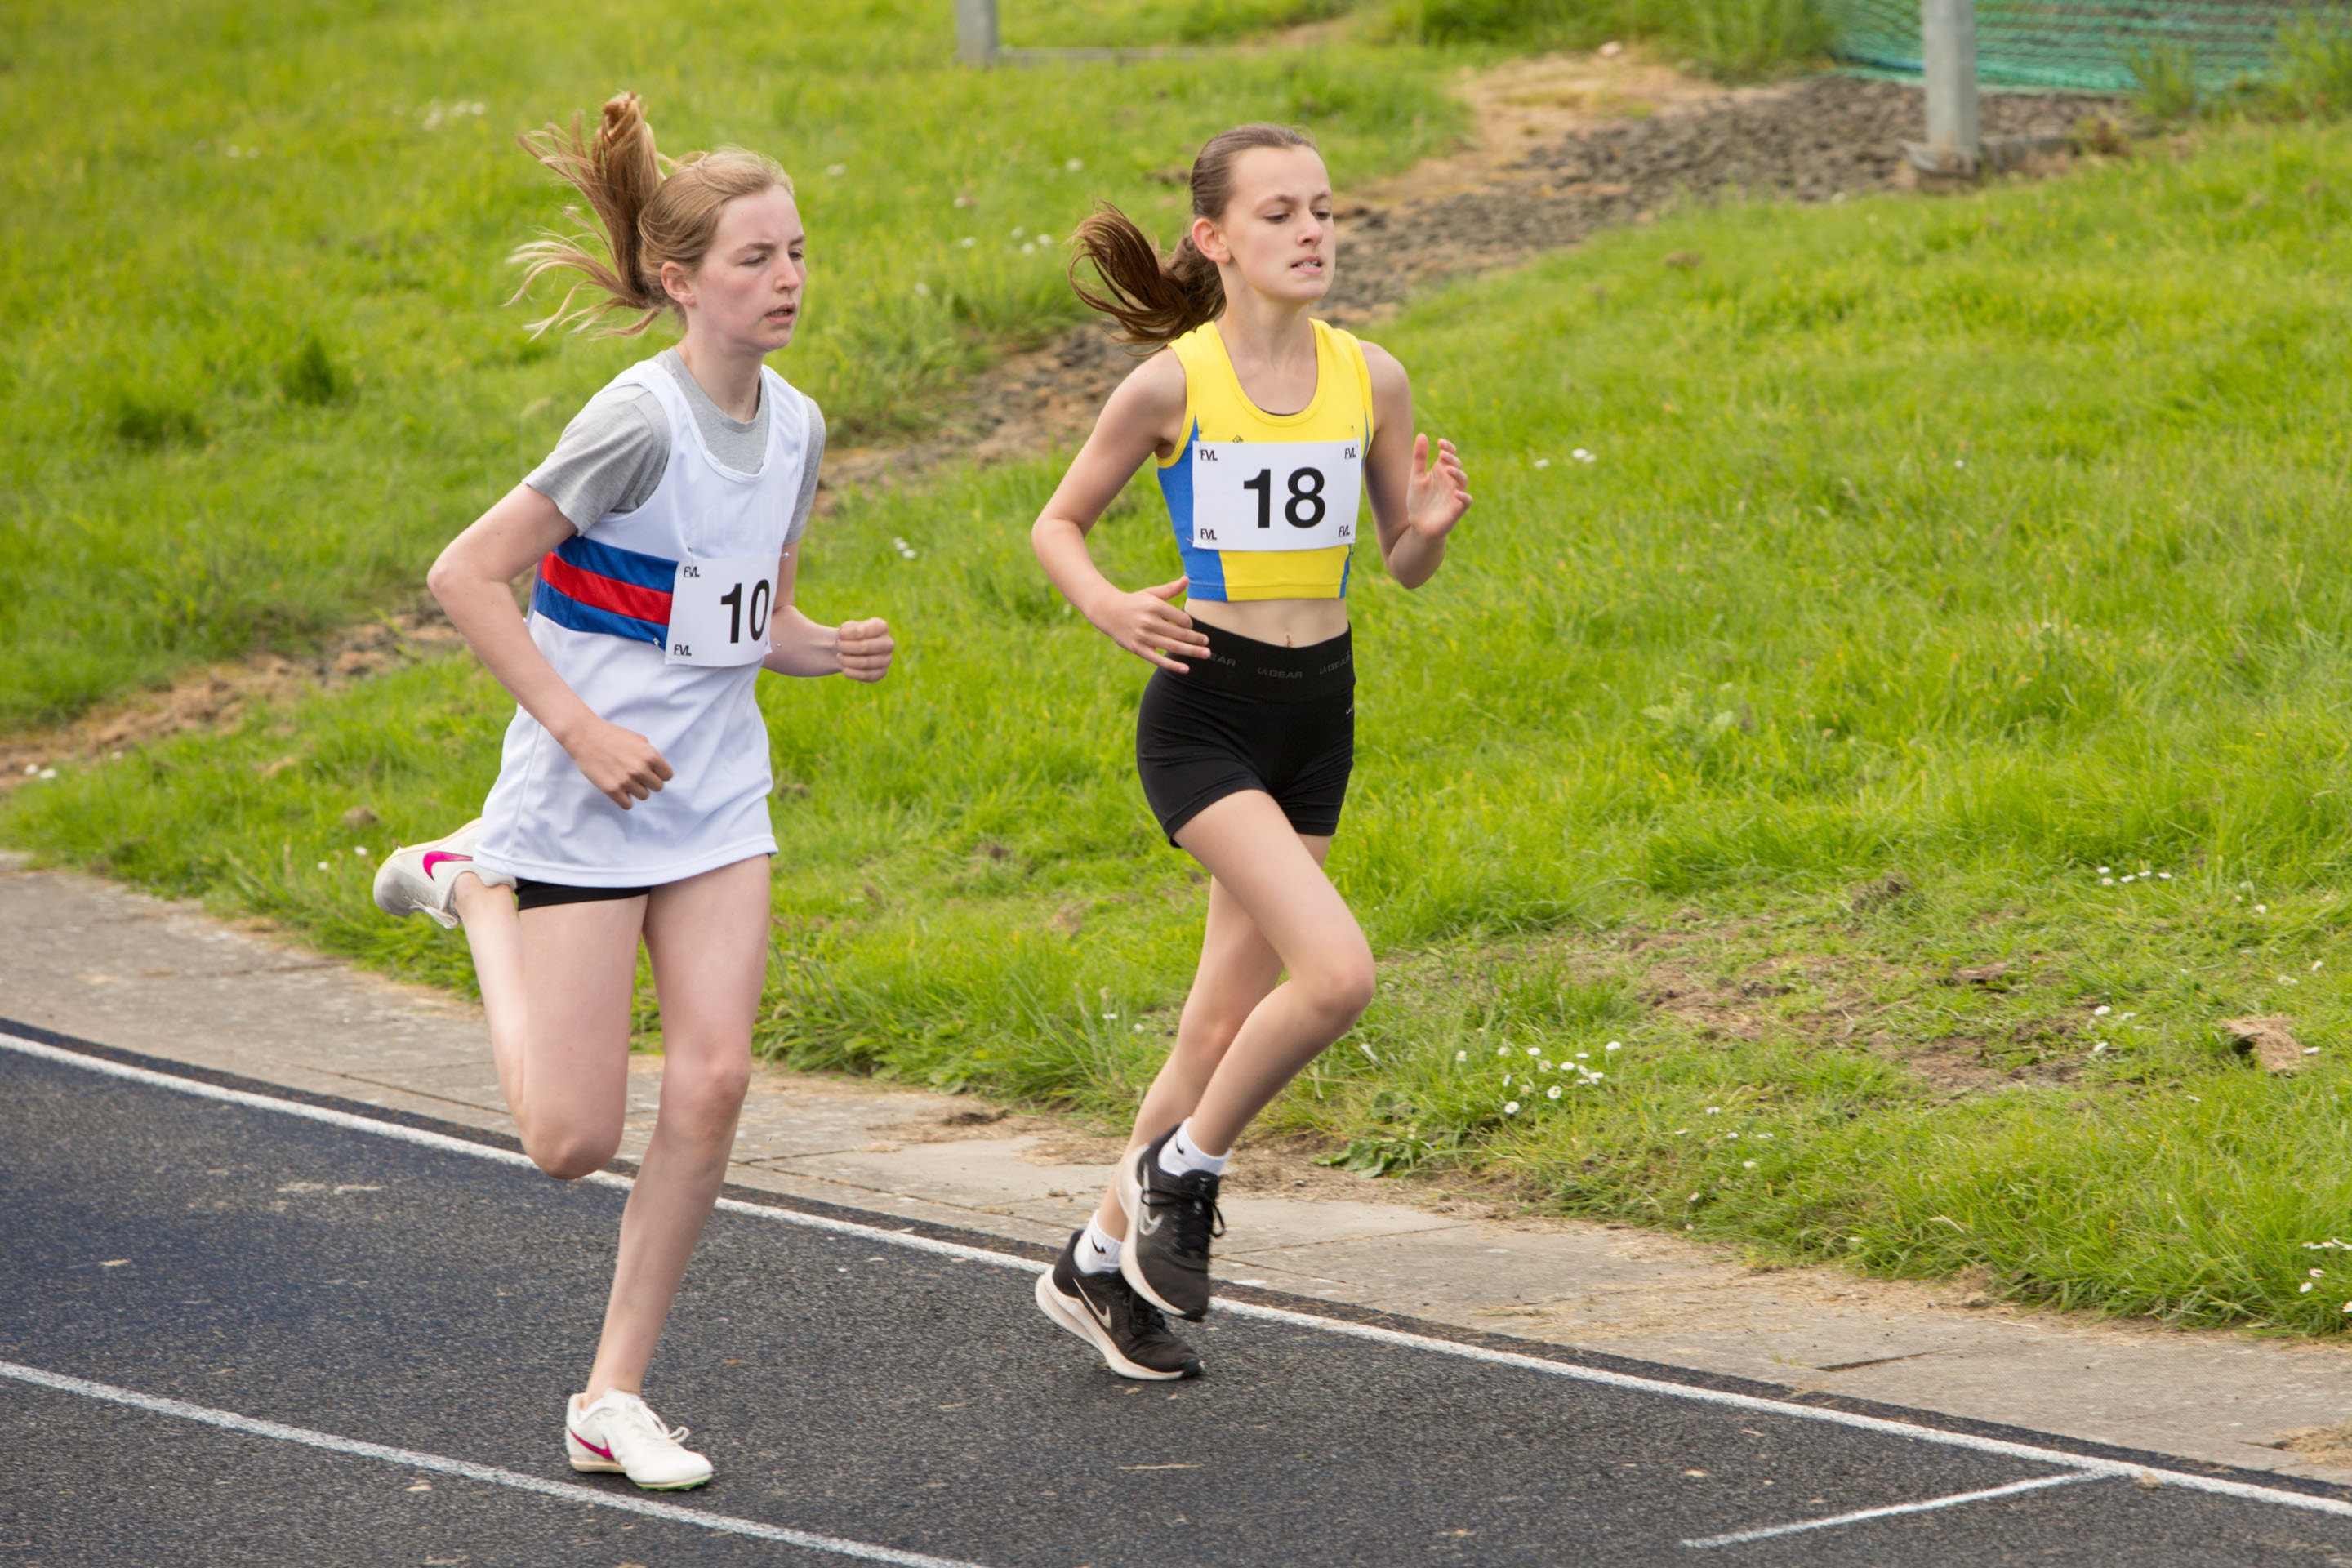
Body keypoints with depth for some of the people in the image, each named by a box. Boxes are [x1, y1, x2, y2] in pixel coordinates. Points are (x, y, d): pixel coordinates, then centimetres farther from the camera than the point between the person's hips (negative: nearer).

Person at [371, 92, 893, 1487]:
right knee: (575, 1141, -2)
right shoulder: (642, 421, -20)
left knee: (713, 1082, -7)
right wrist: (579, 729, -21)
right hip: (586, 808, -6)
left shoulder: (795, 426, 4)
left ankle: (616, 1396, 5)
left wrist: (823, 647, -6)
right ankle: (478, 892, 23)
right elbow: (468, 575, -18)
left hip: (717, 802, 6)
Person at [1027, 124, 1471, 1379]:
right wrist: (1107, 607, -17)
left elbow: (1405, 567, 11)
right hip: (1206, 709, -5)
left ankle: (1101, 1263, 27)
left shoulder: (1371, 378, 2)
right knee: (1336, 971, -22)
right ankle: (1181, 1170, 2)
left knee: (1228, 1018, 10)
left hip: (1318, 712, 5)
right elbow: (1057, 524, 2)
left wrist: (1431, 525, -12)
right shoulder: (1173, 383, -9)